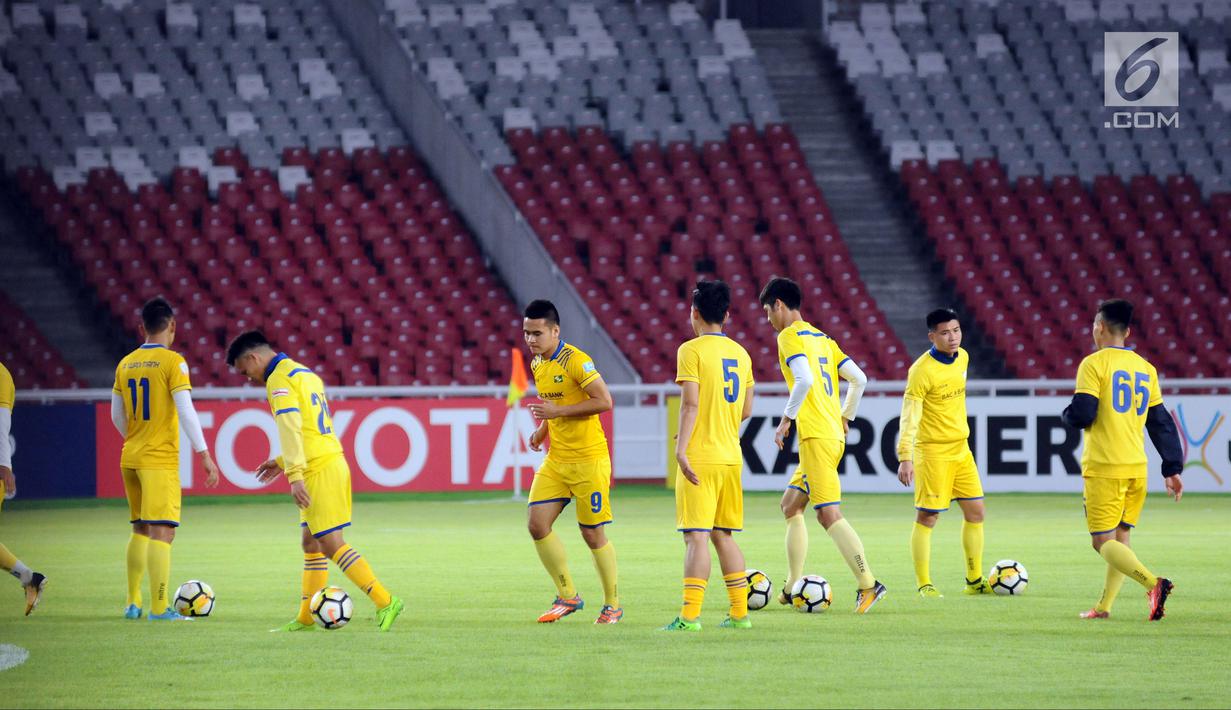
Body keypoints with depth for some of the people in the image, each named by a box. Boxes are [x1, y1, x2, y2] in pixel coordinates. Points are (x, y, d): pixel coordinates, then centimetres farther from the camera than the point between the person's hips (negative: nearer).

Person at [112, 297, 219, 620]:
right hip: (161, 460, -7)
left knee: (140, 530, 18)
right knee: (162, 532, -8)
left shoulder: (125, 364, 9)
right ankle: (159, 607, -12)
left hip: (130, 458, 7)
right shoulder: (172, 362, -9)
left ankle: (133, 602, 20)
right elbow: (185, 411, -16)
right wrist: (204, 454, -13)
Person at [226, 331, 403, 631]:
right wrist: (283, 463, 27)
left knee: (331, 544, -9)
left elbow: (291, 429, -21)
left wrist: (295, 476, -26)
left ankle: (385, 602, -13)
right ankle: (305, 618, 14)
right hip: (332, 460, 10)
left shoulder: (279, 381, -10)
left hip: (319, 471, -10)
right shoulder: (305, 374, 20)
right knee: (312, 543, 12)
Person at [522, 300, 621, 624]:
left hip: (588, 460, -7)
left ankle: (612, 605, 14)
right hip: (556, 459, 8)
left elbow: (604, 401, -21)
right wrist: (543, 429, 7)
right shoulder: (537, 364, 9)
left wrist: (558, 411, -23)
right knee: (537, 524, -3)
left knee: (592, 533, -2)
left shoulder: (576, 361, -16)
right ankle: (568, 596, 9)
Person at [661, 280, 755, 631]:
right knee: (723, 535, 15)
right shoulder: (740, 353, 12)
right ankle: (740, 612, 14)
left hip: (700, 457, -6)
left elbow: (690, 404, -16)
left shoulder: (692, 350, -8)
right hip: (731, 456, 6)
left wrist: (681, 448, -18)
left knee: (696, 536, -9)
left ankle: (690, 615, -14)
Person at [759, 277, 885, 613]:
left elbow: (804, 380, -22)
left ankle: (868, 583, -17)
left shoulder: (789, 336, -7)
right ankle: (794, 586, 17)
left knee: (829, 514, -11)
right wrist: (845, 418, 25)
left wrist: (786, 419, -14)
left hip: (816, 435, -9)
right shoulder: (822, 339, 18)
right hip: (834, 434, 9)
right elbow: (858, 378, 16)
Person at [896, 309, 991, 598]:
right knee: (927, 517, -5)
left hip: (961, 448, 7)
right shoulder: (922, 370, -18)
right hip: (932, 451, -7)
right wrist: (904, 458, -27)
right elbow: (909, 417, -20)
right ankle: (924, 584, 1)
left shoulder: (962, 358, 5)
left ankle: (974, 580, 16)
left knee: (975, 511, 7)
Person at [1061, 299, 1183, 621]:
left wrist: (1067, 414, 9)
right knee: (1119, 539, 15)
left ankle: (1153, 584, -26)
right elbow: (1162, 422, 14)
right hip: (1137, 468, 6)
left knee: (1104, 541, -6)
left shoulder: (1094, 364, -8)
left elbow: (1081, 414, -15)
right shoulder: (1145, 369, 12)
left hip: (1104, 468, -6)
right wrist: (1172, 469, 16)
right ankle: (1104, 606, 13)